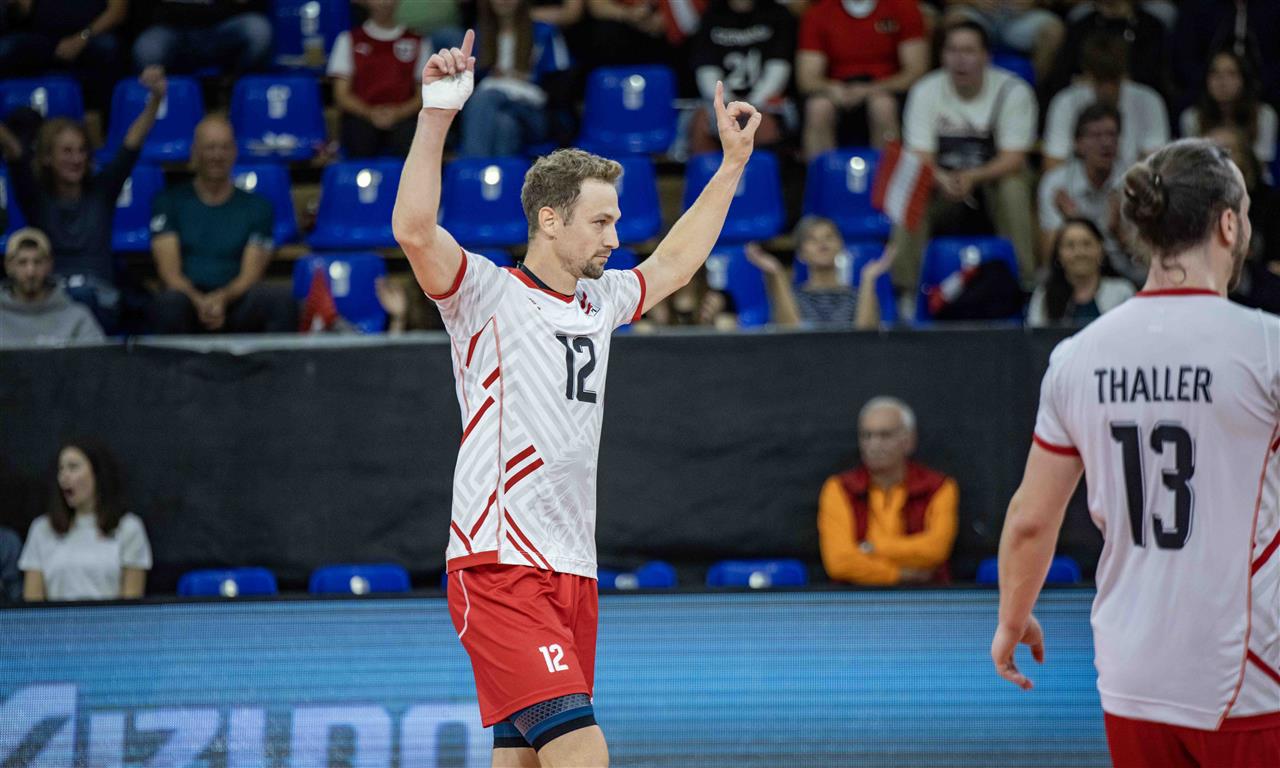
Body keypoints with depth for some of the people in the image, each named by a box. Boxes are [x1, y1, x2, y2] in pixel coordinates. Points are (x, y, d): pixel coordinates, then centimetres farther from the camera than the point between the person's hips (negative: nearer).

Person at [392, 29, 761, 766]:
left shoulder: (599, 301, 18)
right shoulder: (488, 294, -5)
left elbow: (673, 264, 38)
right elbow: (415, 230, -23)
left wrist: (733, 162, 39)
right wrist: (438, 113, -30)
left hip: (573, 574, 8)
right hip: (499, 570, -8)